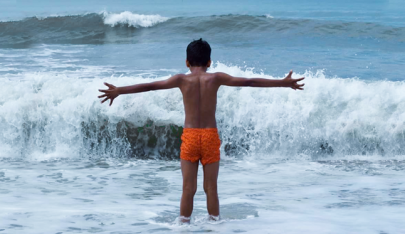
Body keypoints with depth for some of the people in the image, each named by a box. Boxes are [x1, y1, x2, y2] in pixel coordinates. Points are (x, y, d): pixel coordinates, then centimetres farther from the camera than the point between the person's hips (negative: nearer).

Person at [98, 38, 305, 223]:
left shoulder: (182, 80, -1)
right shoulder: (216, 78, 0)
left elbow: (149, 86, -2)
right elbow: (250, 82, 1)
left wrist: (119, 91, 2)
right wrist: (282, 83, 7)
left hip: (189, 136, 0)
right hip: (210, 136, 0)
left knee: (188, 189, 3)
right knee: (211, 188, 7)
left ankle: (184, 225, 7)